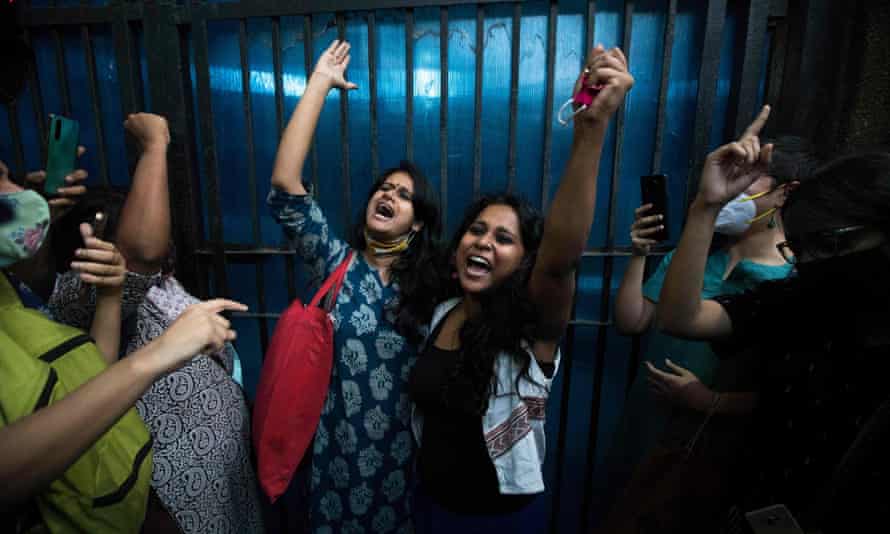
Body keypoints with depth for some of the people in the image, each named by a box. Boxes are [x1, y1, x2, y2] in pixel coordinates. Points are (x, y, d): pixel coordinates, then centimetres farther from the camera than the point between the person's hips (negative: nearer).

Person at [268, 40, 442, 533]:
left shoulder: (430, 284, -5)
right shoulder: (335, 262, -8)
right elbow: (284, 187, -21)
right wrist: (320, 82, -19)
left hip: (404, 449, 1)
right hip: (339, 443, 0)